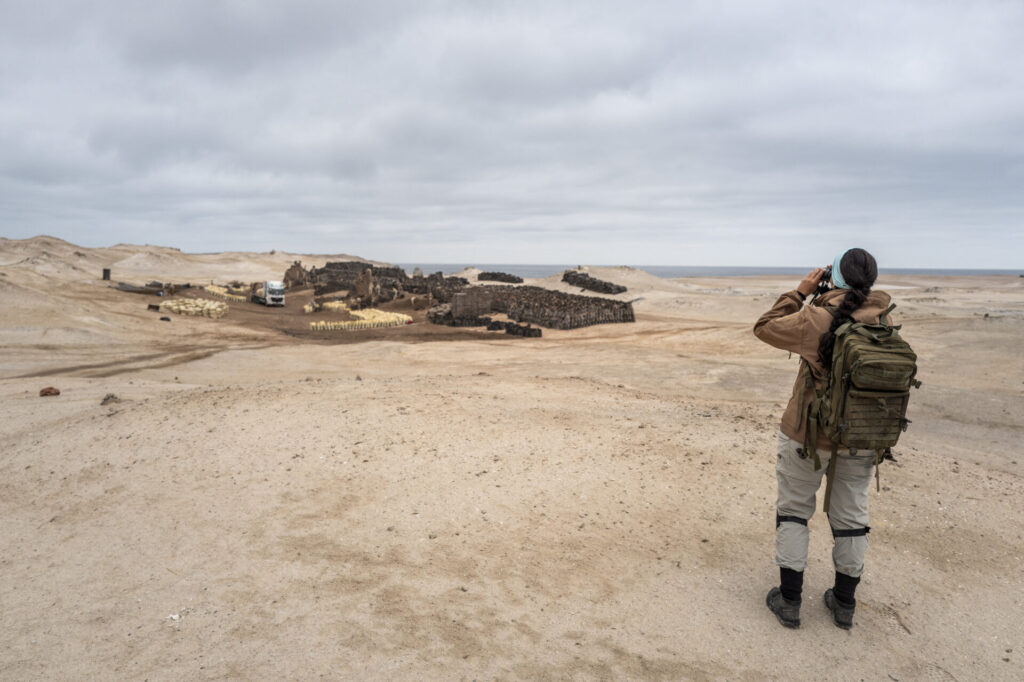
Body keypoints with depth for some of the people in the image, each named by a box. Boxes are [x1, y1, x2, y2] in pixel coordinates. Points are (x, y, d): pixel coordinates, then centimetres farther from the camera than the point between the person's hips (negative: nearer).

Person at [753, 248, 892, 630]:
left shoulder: (818, 319, -19)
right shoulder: (882, 321, -5)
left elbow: (765, 327, -7)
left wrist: (801, 292, -2)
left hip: (810, 433, -4)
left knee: (793, 509, 11)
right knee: (851, 514, 17)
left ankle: (789, 600, 16)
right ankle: (844, 604, 29)